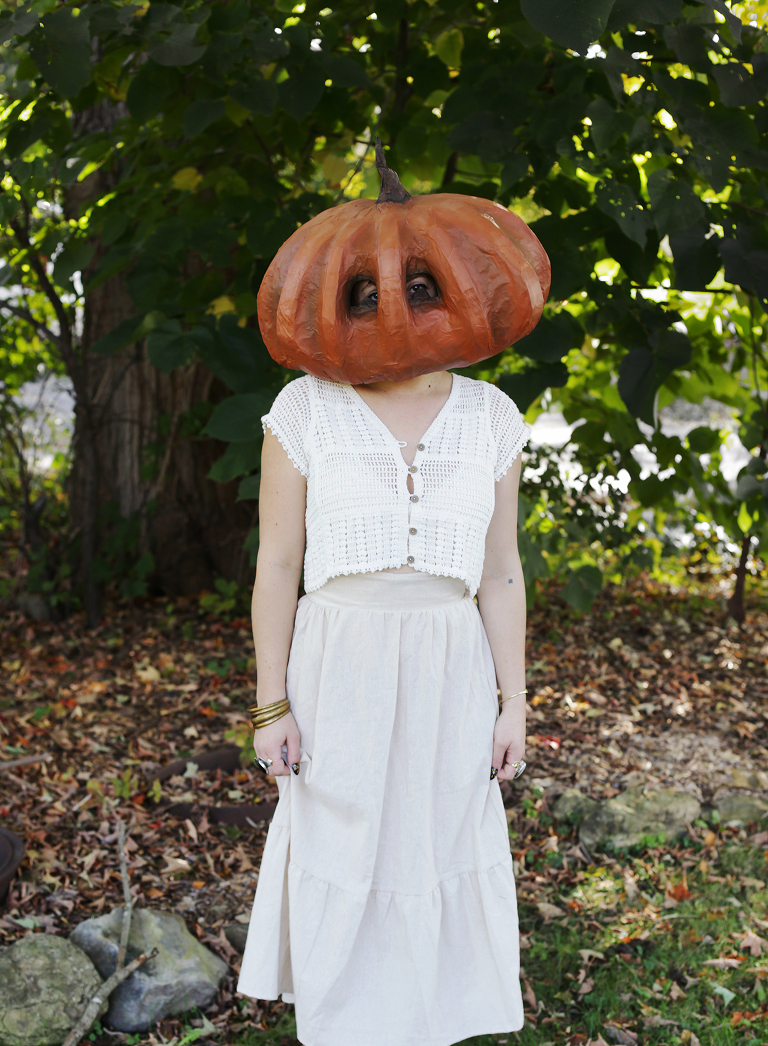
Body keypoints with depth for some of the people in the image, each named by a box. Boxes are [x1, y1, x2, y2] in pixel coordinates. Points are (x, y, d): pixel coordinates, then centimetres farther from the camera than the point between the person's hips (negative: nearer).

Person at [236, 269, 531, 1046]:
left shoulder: (490, 417, 2)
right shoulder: (306, 410, -5)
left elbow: (501, 574, 5)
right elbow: (277, 564, -3)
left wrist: (512, 704, 4)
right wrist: (272, 706, -5)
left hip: (452, 672, 2)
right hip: (340, 670, -2)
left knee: (441, 852, 12)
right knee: (339, 862, 8)